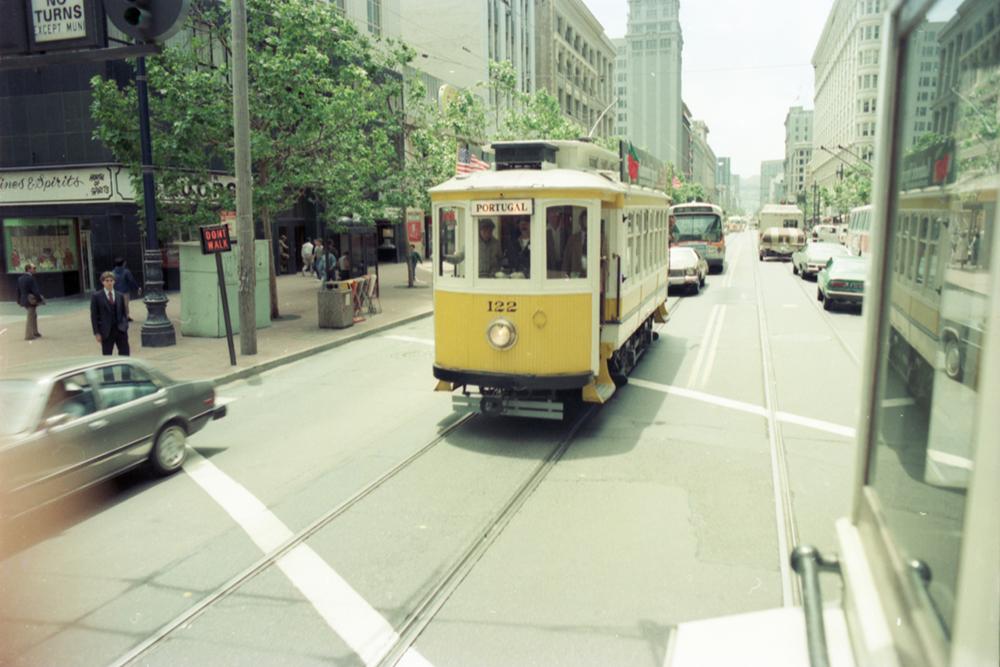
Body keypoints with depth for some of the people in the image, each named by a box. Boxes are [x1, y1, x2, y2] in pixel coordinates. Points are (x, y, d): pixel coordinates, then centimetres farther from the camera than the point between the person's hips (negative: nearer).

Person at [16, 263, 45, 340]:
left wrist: (19, 300, 22)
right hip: (31, 300, -9)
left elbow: (18, 291, 14)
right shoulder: (30, 278, -18)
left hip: (24, 300, 9)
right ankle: (29, 335, 4)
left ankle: (35, 333, 27)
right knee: (30, 318, -1)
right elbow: (35, 290, -21)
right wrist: (41, 299, -14)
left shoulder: (20, 278, 9)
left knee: (34, 315, 21)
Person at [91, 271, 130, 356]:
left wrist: (125, 326, 0)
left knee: (125, 355, 2)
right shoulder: (96, 296, -1)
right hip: (106, 331, -2)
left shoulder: (120, 295, 9)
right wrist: (96, 333, -8)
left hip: (121, 330, 3)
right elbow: (94, 316, -2)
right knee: (107, 356, 5)